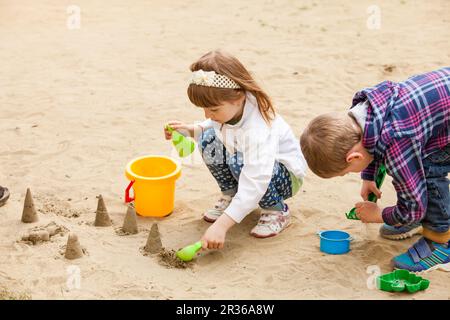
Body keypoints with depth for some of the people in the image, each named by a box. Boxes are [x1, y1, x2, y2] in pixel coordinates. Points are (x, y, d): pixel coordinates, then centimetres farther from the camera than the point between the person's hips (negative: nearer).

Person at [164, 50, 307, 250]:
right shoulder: (230, 107, -17)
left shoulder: (258, 130, -39)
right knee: (210, 139, -14)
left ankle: (276, 211, -10)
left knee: (241, 162, -36)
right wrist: (191, 130, -11)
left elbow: (255, 184, -46)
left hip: (286, 175, -7)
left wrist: (221, 225, -52)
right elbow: (216, 126, 9)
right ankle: (230, 196, 7)